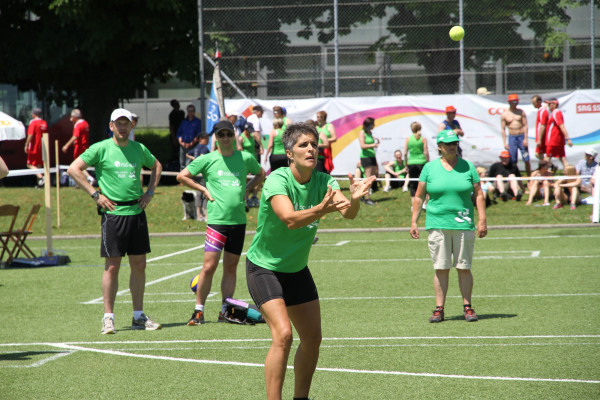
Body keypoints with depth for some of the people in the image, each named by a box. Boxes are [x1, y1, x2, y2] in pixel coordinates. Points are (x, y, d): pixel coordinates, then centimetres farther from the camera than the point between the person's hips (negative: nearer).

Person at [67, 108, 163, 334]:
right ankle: (108, 318, 1)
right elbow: (73, 169, -5)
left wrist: (150, 192, 15)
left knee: (139, 264, 7)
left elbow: (156, 166, 29)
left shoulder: (139, 149, 10)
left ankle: (139, 316, 15)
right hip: (113, 212, -5)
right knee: (112, 266, -4)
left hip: (137, 212, 5)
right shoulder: (101, 148, -3)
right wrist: (95, 194, -8)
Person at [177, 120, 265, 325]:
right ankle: (199, 311, 0)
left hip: (239, 220, 3)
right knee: (209, 266, -9)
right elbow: (182, 176, 6)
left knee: (231, 267, 8)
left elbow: (260, 174, 25)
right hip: (217, 219, -3)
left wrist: (247, 188, 11)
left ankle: (225, 310, 15)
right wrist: (203, 189, 0)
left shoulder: (245, 158, 7)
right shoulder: (207, 159, 0)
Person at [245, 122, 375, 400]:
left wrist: (354, 198, -47)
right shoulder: (277, 180, -23)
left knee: (312, 339, 9)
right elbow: (290, 219, -40)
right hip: (264, 267, -6)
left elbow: (348, 213, -25)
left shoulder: (323, 181, -8)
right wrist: (322, 209, -57)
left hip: (297, 269, 6)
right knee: (283, 335, -21)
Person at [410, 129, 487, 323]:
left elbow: (478, 194, 7)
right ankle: (439, 309, 4)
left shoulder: (468, 167, 7)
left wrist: (482, 220, -1)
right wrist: (413, 222, 4)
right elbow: (419, 196, 9)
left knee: (464, 268, 2)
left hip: (464, 225, 0)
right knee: (441, 268, 0)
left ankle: (467, 307, 10)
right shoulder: (429, 168, 6)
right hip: (437, 225, 0)